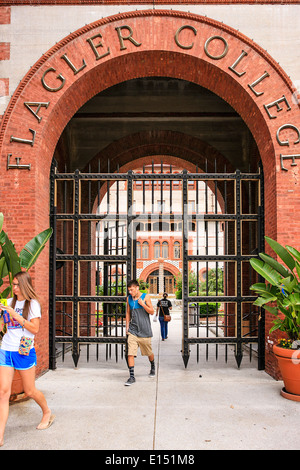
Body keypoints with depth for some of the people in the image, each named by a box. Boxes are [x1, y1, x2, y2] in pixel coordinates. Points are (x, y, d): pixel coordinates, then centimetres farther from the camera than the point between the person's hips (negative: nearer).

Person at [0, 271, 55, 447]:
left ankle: (47, 412, 35)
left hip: (24, 351, -4)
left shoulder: (33, 304, -5)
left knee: (30, 391, 8)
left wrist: (15, 315, -18)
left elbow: (35, 328, -13)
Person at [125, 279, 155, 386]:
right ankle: (132, 376, -5)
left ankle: (153, 367, 42)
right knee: (130, 353, -11)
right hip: (132, 330, 2)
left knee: (148, 352, 13)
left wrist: (142, 304, -18)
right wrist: (127, 326, 10)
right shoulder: (129, 298, 7)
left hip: (144, 331, -2)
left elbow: (152, 312, -4)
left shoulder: (145, 297, -3)